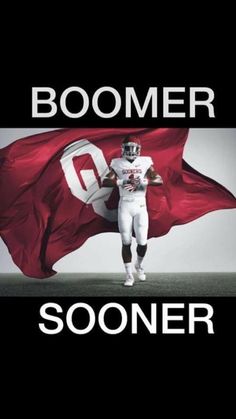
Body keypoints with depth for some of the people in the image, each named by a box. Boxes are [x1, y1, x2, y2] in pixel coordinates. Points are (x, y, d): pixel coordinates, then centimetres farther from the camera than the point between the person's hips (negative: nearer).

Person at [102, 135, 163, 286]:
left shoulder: (145, 162, 4)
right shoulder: (118, 164, 4)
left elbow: (160, 180, -5)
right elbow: (105, 182, -7)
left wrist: (143, 182, -19)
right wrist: (122, 182, -20)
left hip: (140, 205, 0)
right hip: (124, 205, 0)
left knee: (142, 242, -2)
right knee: (126, 242, 0)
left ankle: (139, 265, 29)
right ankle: (129, 275, 11)